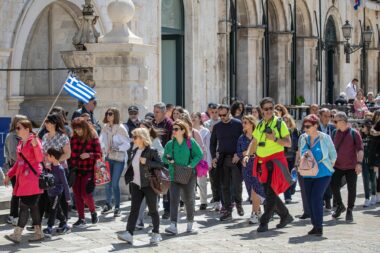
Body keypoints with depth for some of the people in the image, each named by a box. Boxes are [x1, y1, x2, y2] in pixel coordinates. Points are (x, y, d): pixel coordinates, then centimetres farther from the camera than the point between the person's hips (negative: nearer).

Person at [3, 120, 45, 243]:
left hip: (32, 177, -8)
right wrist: (9, 175, 22)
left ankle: (17, 234, -10)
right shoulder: (21, 143, 16)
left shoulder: (34, 140, -8)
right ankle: (39, 233, 16)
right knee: (33, 206, 10)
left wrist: (35, 145, -28)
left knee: (25, 205, -9)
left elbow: (40, 159, -16)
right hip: (22, 178, 8)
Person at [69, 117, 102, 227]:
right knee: (77, 194, 4)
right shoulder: (74, 139, 6)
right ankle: (81, 219, 14)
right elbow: (70, 154, 13)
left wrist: (89, 155, -20)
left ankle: (93, 212, 16)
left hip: (88, 171, -4)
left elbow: (99, 154, -4)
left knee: (85, 194, -10)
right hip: (76, 171, 4)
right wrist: (71, 167, 4)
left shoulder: (93, 139, -4)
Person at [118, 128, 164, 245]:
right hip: (136, 185, 5)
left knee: (152, 210, 4)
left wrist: (146, 162, -24)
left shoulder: (151, 151, -11)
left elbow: (160, 164, -16)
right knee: (134, 209, -1)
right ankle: (129, 233, -6)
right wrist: (129, 178, 12)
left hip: (149, 185, -5)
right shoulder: (133, 151, 9)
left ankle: (156, 234, 14)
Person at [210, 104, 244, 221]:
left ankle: (238, 203, 20)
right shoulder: (217, 126, 10)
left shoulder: (238, 124, 0)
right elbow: (212, 143, 17)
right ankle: (227, 210, 8)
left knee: (237, 183, -7)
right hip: (222, 159, 3)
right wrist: (214, 157, 4)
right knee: (225, 186, 3)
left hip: (235, 159, -3)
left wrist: (238, 154, -11)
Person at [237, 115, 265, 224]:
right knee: (253, 193, 9)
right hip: (247, 167, 4)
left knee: (255, 192, -11)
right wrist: (245, 153, -9)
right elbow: (239, 154, 10)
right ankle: (258, 212, 23)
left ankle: (254, 214, -4)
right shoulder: (242, 138, 9)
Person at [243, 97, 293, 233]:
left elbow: (288, 143, -7)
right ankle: (286, 216, 28)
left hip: (275, 162, -6)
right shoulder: (259, 125, 14)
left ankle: (264, 222, -9)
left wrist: (275, 138, -20)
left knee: (271, 192, -11)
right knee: (268, 192, 11)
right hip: (262, 163, 7)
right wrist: (248, 155, 2)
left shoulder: (279, 123, -3)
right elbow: (254, 143, 17)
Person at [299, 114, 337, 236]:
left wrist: (329, 167, 6)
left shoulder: (325, 138, -7)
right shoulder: (304, 139, 5)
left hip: (323, 174, -5)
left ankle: (319, 227, -7)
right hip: (308, 175, 5)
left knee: (316, 198, -15)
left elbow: (333, 155, 3)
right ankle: (315, 225, 16)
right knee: (310, 200, 4)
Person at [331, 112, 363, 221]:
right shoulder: (335, 133, 5)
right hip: (337, 166, 4)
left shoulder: (354, 133, -8)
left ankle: (349, 210, 16)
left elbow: (360, 149, -10)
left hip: (351, 167, -4)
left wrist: (359, 163, -20)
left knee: (352, 189, 1)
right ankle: (340, 206, 21)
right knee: (334, 186, -1)